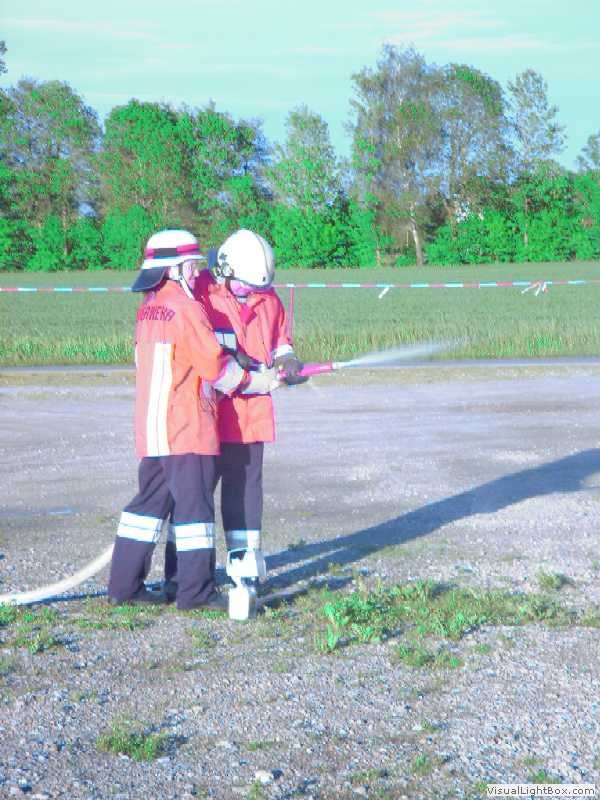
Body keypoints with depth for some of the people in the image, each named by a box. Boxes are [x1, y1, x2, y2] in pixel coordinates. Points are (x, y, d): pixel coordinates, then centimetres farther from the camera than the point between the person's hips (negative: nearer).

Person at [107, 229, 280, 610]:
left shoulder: (148, 308, 13)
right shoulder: (186, 309, -14)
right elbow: (217, 367, -13)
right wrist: (260, 381, 2)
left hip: (151, 428, 8)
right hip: (186, 426, -8)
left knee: (151, 500, 13)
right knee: (194, 504, -3)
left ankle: (124, 584, 15)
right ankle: (196, 590, 0)